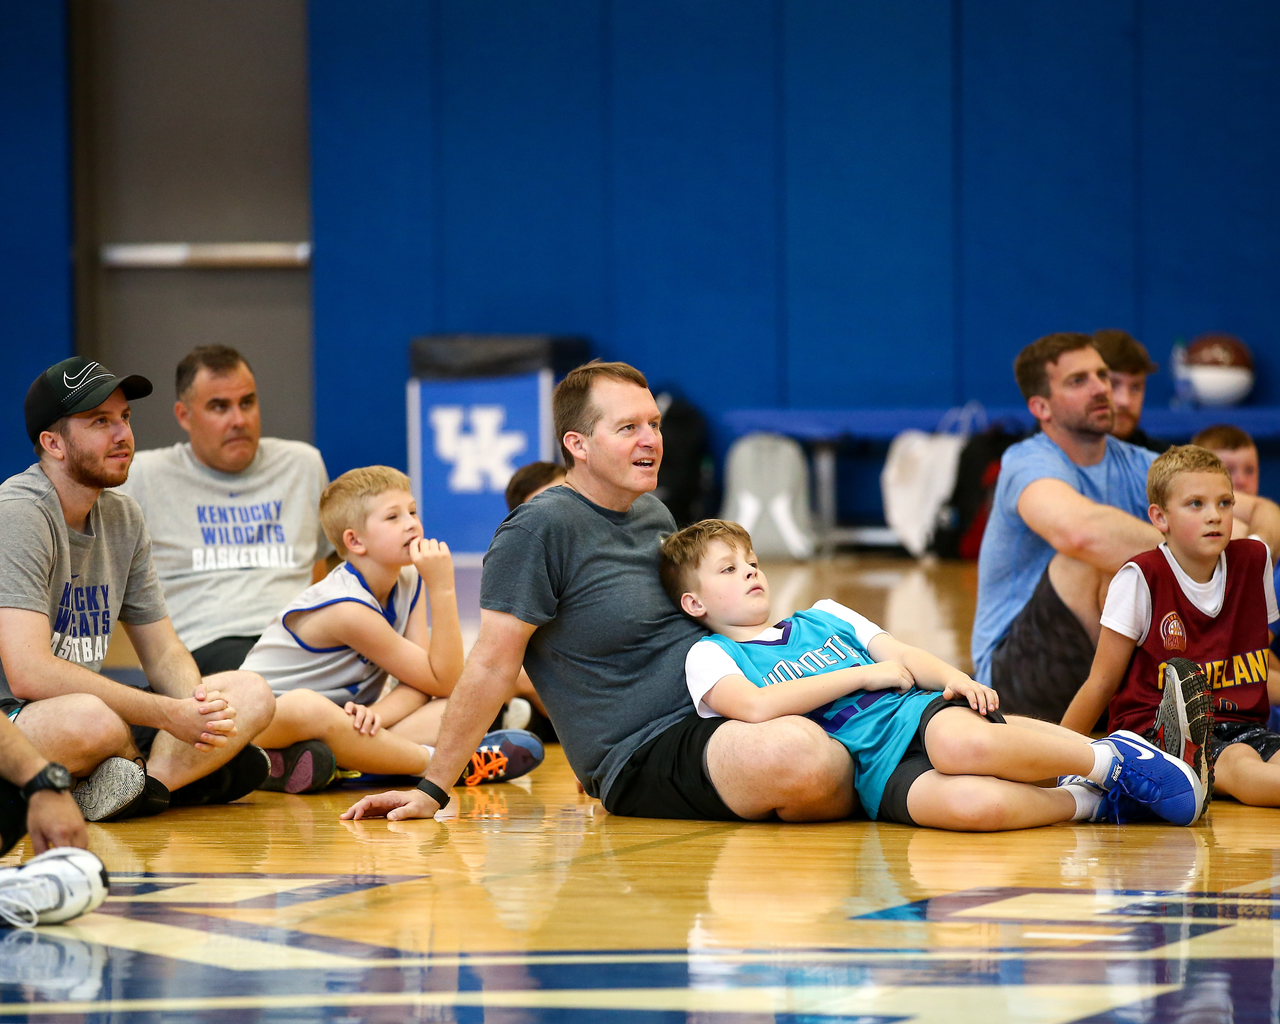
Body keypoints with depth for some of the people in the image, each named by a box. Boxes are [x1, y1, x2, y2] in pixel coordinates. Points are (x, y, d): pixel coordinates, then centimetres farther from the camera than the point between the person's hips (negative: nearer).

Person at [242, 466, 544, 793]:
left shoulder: (409, 582, 5)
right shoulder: (348, 608, -22)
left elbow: (418, 686, -6)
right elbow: (442, 681, -18)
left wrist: (376, 713, -27)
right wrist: (443, 590, -25)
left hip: (338, 720, 8)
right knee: (304, 706, -44)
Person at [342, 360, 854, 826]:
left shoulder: (654, 515, 15)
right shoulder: (539, 528, -11)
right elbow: (492, 664, -10)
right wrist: (431, 791, -9)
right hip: (642, 755, -8)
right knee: (802, 757, -33)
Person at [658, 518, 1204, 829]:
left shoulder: (823, 616, 27)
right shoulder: (711, 657, 9)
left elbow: (902, 655, 18)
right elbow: (756, 705, -12)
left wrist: (954, 678, -6)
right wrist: (863, 675, -4)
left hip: (922, 714, 4)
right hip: (877, 772, -4)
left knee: (961, 741, -37)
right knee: (972, 804, -39)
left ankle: (1112, 757, -25)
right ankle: (1088, 802, -22)